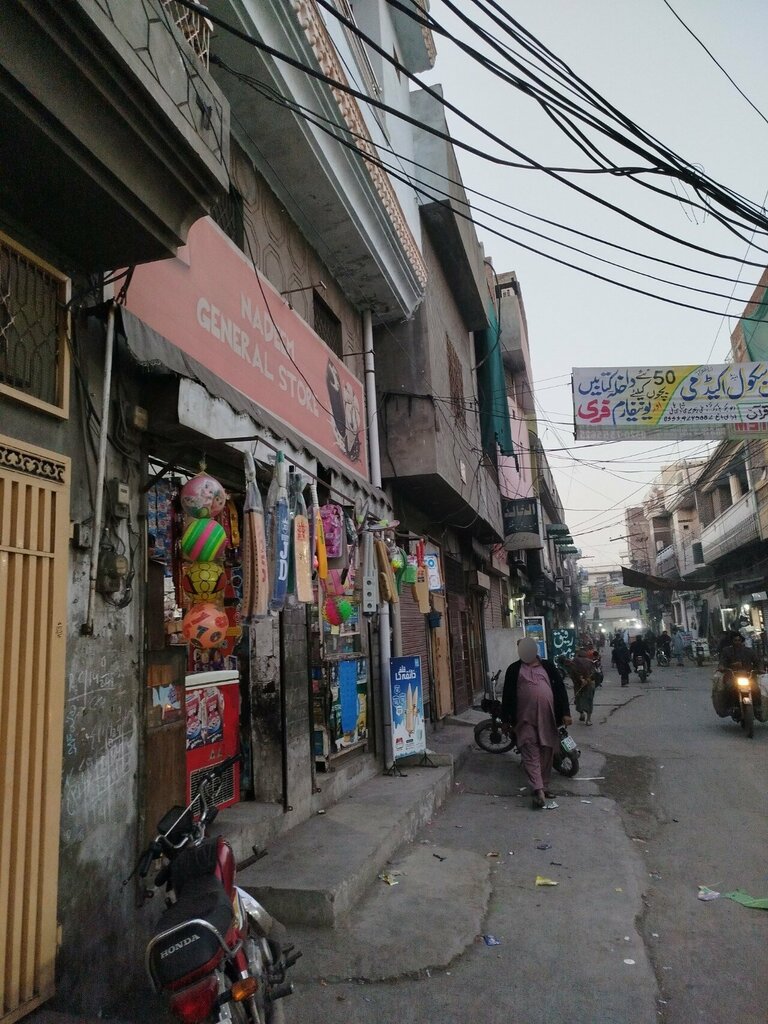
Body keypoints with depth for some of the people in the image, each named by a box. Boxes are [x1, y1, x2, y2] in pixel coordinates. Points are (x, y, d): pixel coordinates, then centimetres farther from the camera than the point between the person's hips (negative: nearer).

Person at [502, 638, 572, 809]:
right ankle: (539, 790, -15)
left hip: (547, 716, 2)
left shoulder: (548, 666, 11)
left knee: (547, 753, 9)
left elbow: (560, 689, 7)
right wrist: (506, 718, 2)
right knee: (530, 753, -10)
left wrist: (565, 712, -1)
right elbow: (507, 694, 7)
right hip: (525, 718, -2)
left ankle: (544, 786, 23)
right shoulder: (514, 669, 8)